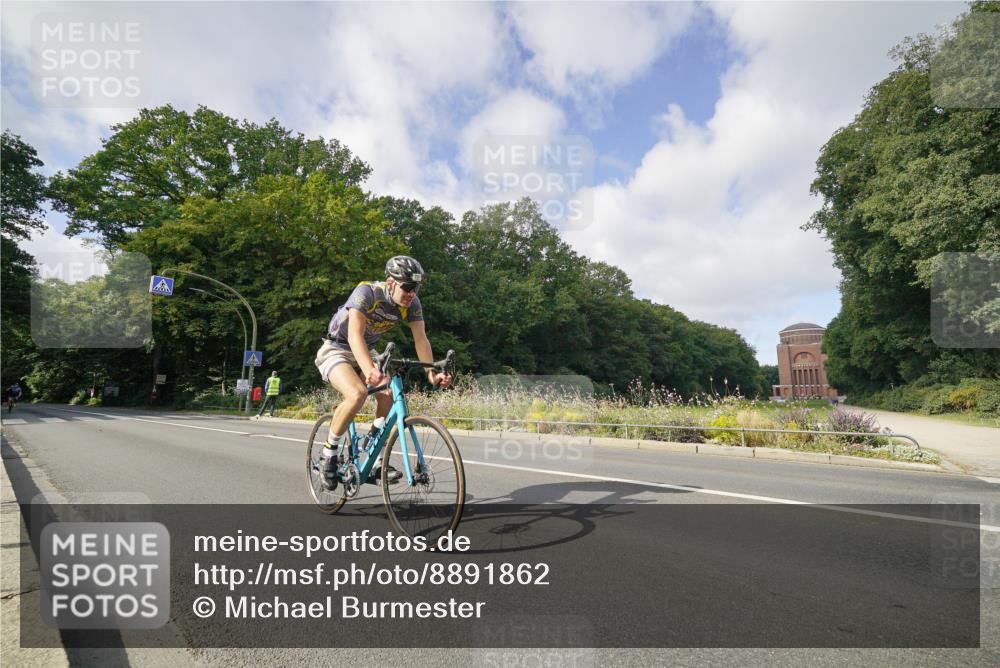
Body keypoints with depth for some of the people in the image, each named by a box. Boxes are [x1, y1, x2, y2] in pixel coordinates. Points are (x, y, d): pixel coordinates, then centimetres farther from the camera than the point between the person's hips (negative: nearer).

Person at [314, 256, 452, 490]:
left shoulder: (411, 304, -14)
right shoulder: (366, 292, -30)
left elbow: (421, 340, -16)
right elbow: (355, 335, -42)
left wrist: (432, 373, -31)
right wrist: (369, 370, -58)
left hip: (366, 352, 6)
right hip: (336, 350, -5)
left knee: (388, 395, -18)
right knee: (357, 394, -32)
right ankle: (329, 452, -8)